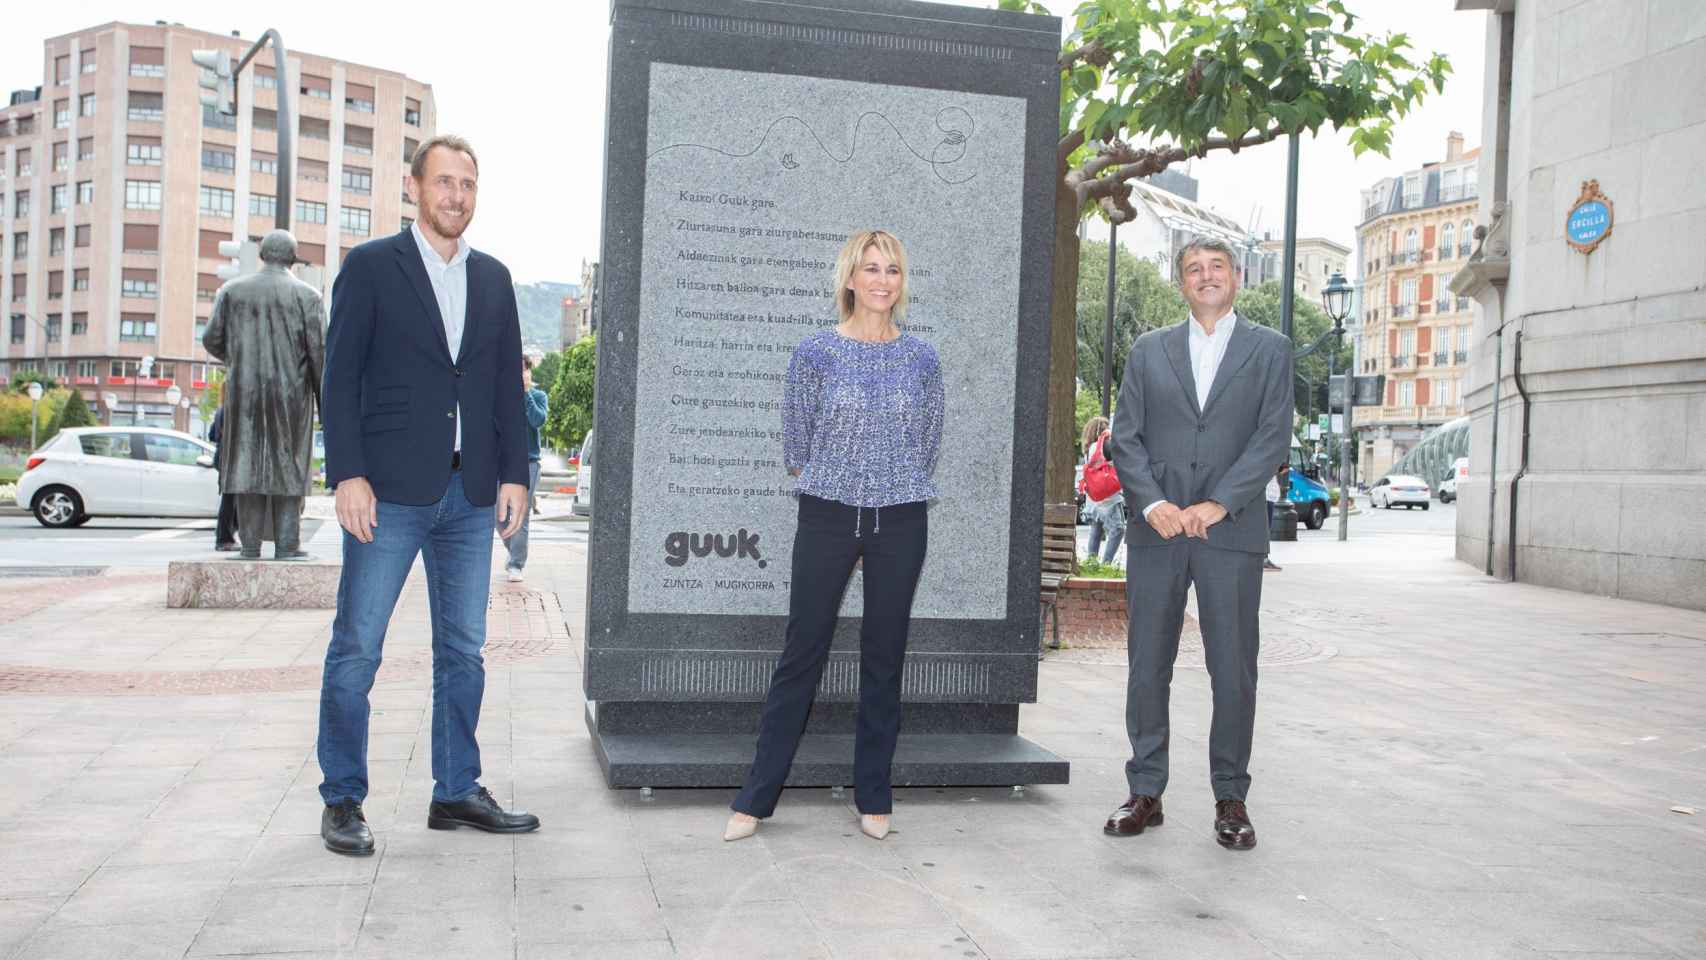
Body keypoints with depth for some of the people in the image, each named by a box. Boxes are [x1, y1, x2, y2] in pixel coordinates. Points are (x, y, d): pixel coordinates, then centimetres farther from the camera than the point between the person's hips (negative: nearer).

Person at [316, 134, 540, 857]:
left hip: (471, 494, 5)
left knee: (463, 649, 9)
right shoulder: (370, 267, 2)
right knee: (356, 647, 0)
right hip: (390, 490, -4)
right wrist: (349, 475, -12)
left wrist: (513, 475, 6)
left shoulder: (493, 278, 14)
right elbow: (341, 378, -3)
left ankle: (457, 792, 20)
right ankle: (342, 800, 12)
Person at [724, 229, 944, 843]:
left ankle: (874, 800, 18)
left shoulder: (922, 358, 5)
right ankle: (756, 798, 7)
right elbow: (796, 441, 5)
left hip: (900, 522, 2)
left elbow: (929, 442, 13)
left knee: (884, 658, 8)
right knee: (802, 653, 0)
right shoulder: (816, 352, -2)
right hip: (828, 517, -2)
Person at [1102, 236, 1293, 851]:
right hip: (1155, 531, 2)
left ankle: (1230, 799, 13)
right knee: (1147, 667, 5)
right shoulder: (1149, 351, 13)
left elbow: (1273, 437, -2)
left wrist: (1218, 504, -14)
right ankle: (1145, 793, 14)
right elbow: (1125, 438, 5)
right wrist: (1152, 504, -11)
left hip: (1230, 533, -1)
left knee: (1233, 672, 1)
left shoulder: (1269, 350, 8)